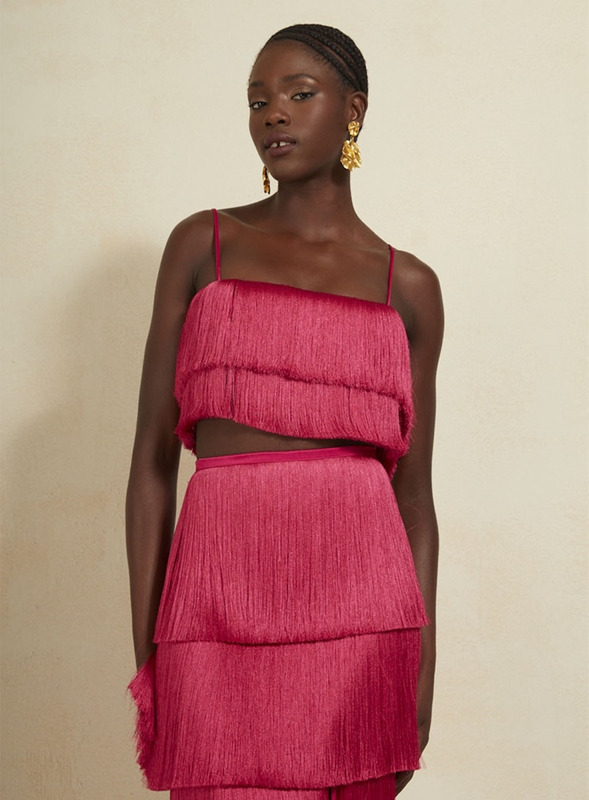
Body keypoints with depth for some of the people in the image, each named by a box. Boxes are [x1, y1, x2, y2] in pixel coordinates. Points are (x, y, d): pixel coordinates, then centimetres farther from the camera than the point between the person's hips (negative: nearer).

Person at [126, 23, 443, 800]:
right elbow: (152, 457, 4)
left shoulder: (408, 286, 9)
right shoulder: (202, 245, 8)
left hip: (360, 599, 1)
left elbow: (413, 493, 10)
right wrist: (145, 651, -1)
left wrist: (423, 670, 6)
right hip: (221, 591, 0)